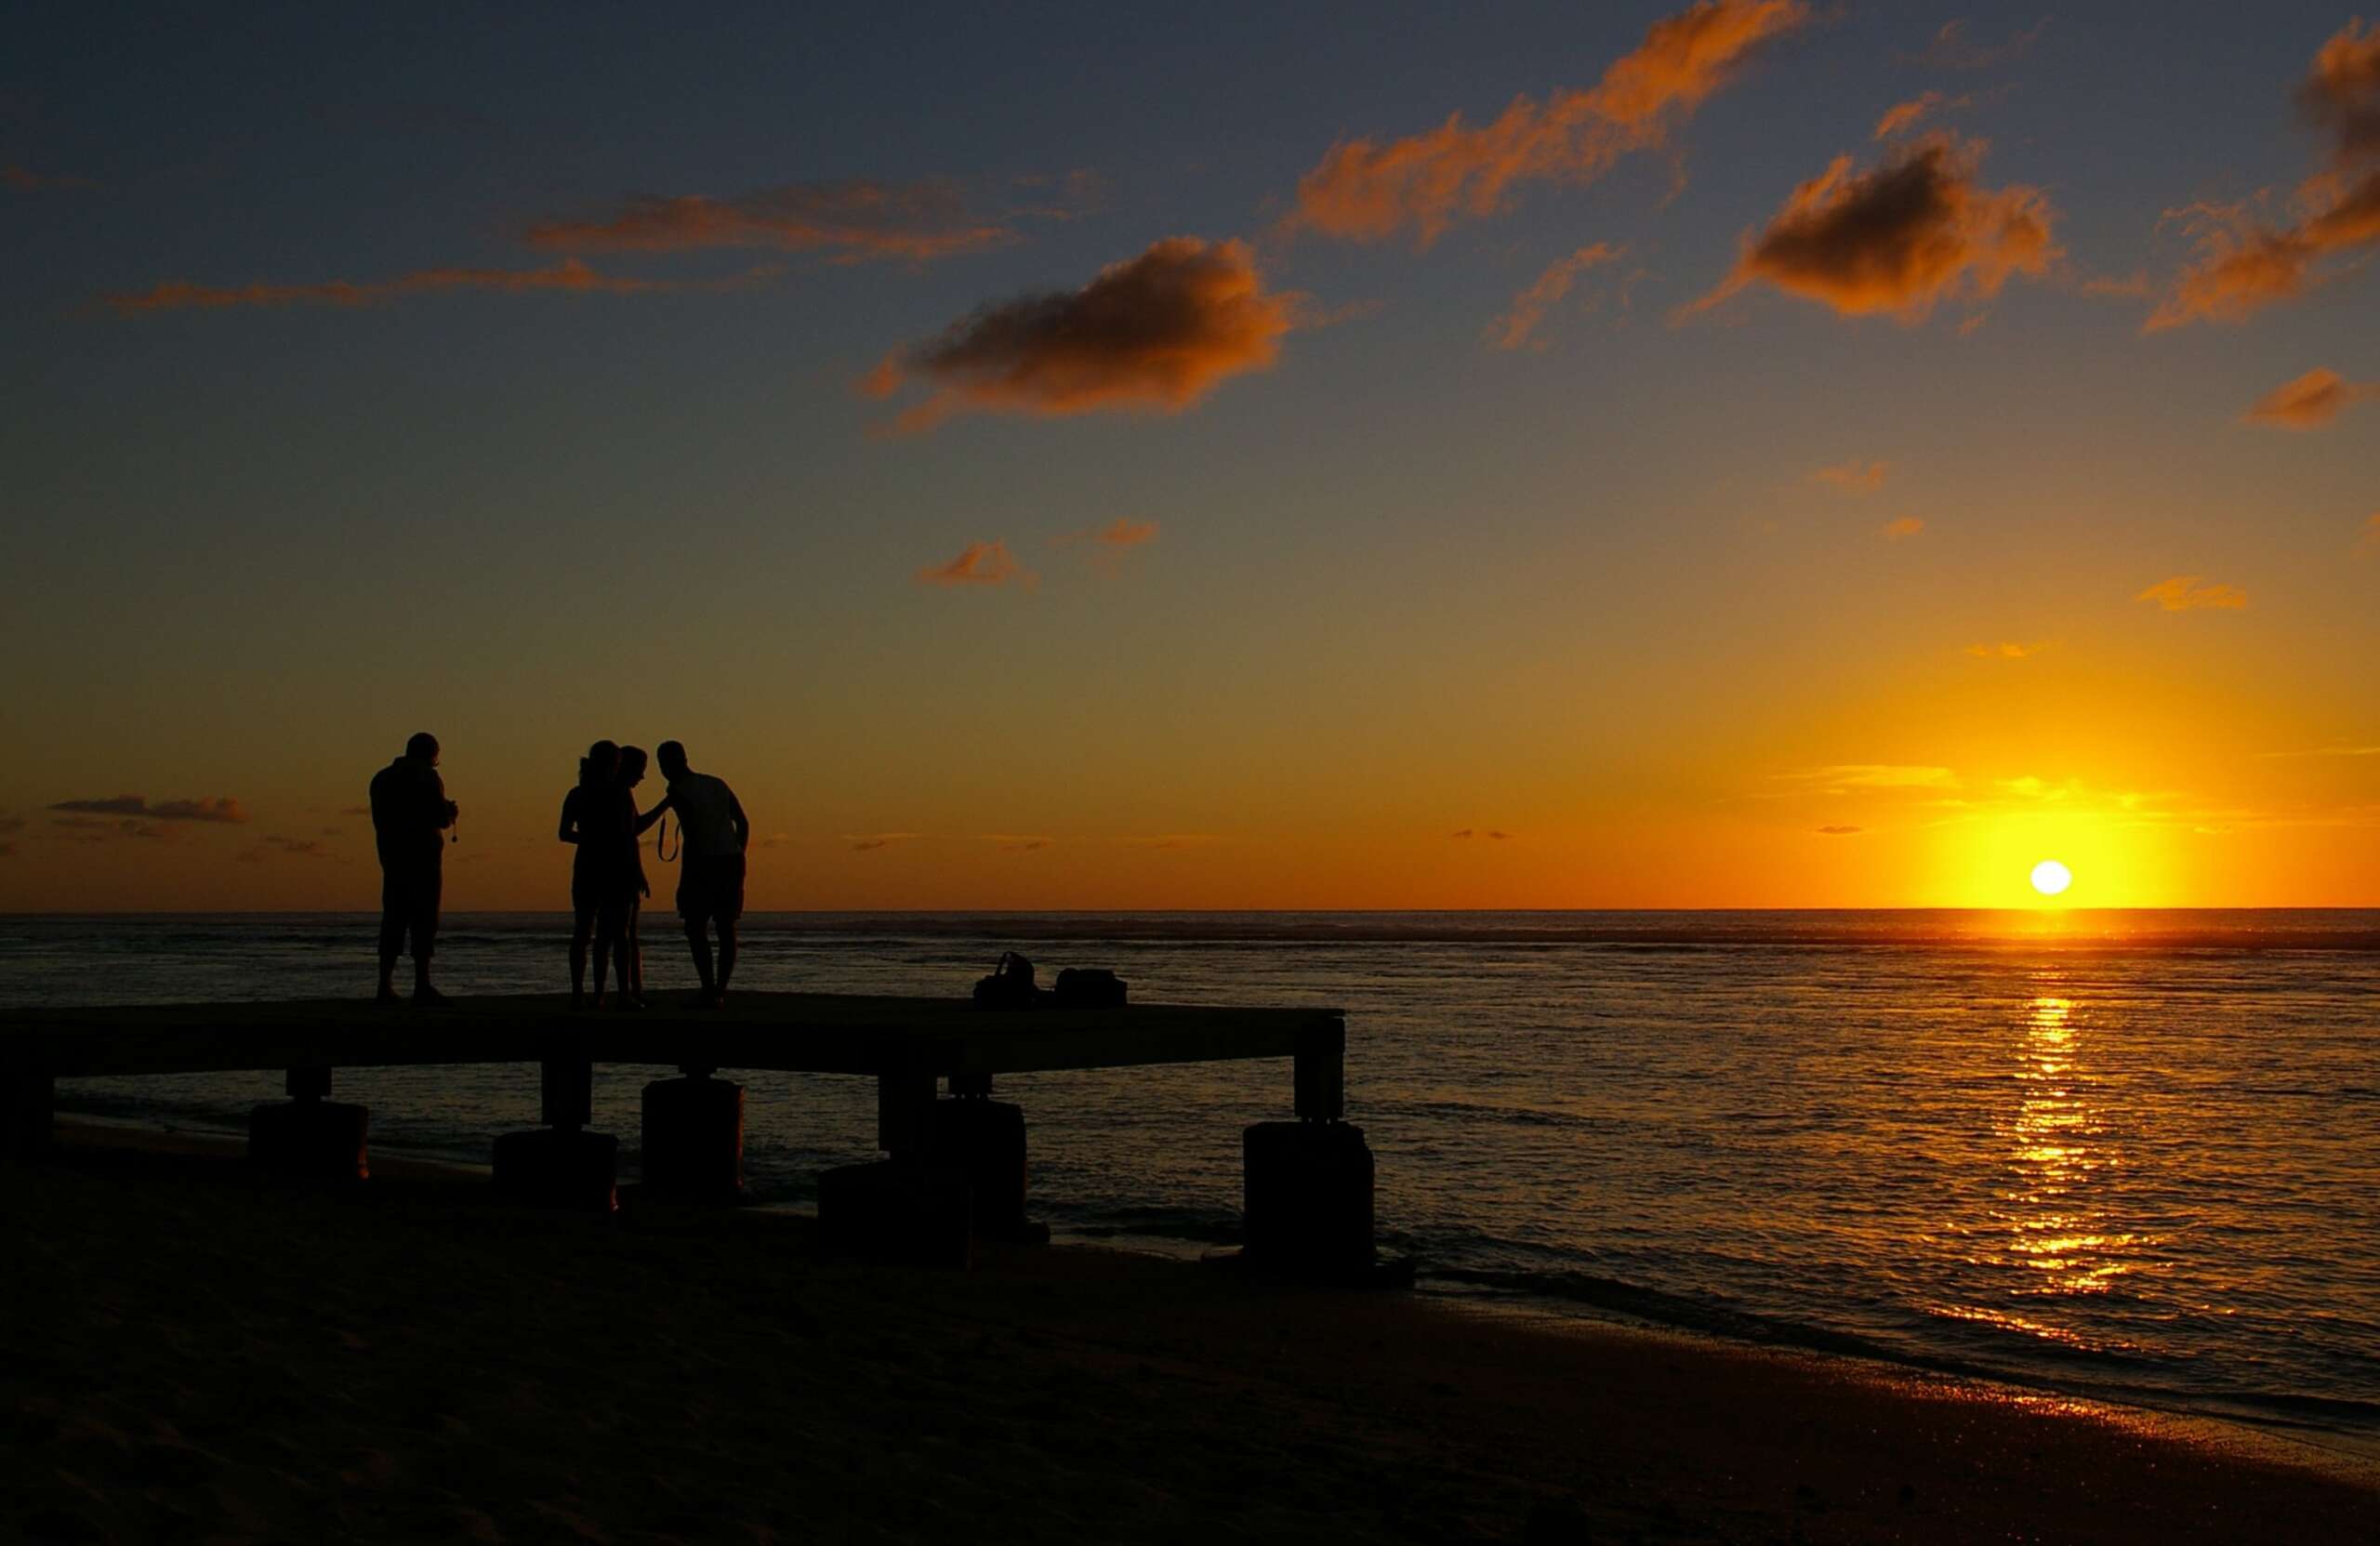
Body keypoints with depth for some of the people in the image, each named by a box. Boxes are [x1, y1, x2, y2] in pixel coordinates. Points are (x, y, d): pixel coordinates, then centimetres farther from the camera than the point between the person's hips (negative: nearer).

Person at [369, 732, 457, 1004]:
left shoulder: (381, 778, 13)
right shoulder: (427, 778, -7)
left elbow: (380, 820, 18)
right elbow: (441, 818, -14)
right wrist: (452, 812, 9)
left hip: (392, 857, 6)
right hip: (423, 858, -6)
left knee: (393, 920, 9)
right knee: (423, 920, -5)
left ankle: (386, 985, 6)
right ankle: (422, 987, -8)